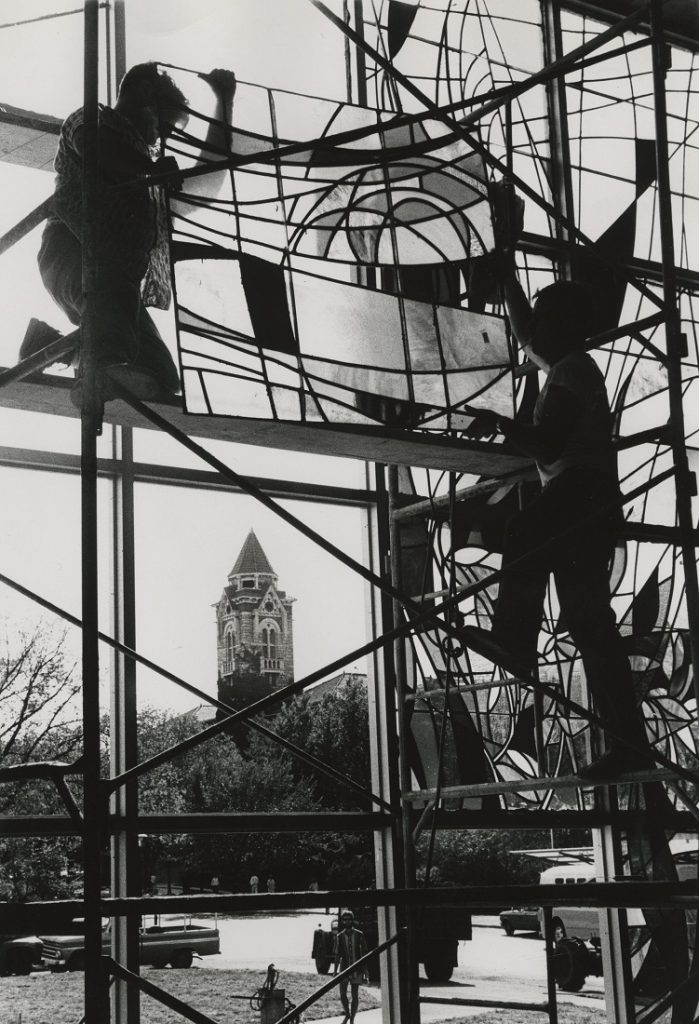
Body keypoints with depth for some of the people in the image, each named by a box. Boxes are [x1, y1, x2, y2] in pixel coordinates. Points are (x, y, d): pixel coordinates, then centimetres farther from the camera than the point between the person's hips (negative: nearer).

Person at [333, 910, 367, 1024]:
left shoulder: (359, 935, -4)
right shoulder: (340, 936, 0)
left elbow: (364, 952, 1)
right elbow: (337, 955, 5)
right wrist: (335, 970, 1)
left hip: (356, 968, -1)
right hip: (344, 968, 1)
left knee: (355, 995, 1)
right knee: (342, 994, -5)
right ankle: (347, 1014, 20)